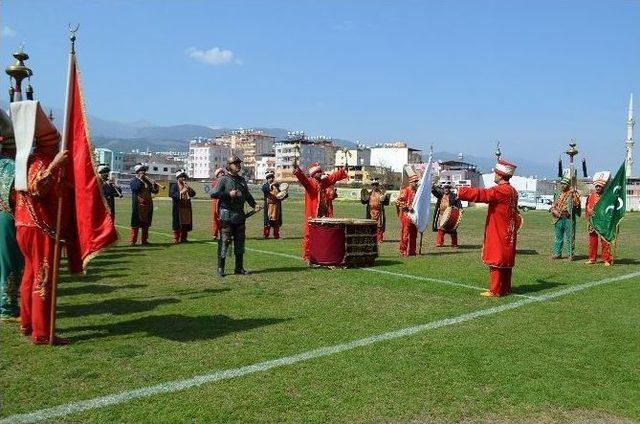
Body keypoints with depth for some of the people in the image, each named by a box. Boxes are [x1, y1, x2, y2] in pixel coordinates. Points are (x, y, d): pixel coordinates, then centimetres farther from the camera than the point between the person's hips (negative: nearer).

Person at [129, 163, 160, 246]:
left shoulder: (147, 181, 16)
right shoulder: (134, 180, 3)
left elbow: (155, 191, 12)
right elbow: (135, 189, -17)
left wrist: (154, 185, -7)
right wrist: (140, 180, -11)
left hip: (148, 204, 6)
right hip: (138, 204, -6)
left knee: (146, 223, 10)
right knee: (136, 223, -6)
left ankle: (144, 240, 18)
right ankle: (132, 240, -4)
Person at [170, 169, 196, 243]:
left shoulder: (187, 186, 19)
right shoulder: (175, 186, 1)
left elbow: (193, 194, 8)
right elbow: (172, 194, -14)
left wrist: (188, 188, -7)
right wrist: (180, 193, -24)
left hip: (186, 208, 6)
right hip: (178, 208, -6)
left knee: (185, 224, 7)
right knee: (178, 224, -5)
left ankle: (183, 238, 16)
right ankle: (176, 239, 0)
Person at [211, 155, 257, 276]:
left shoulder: (242, 180, 15)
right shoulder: (224, 179, -4)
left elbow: (247, 195, 25)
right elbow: (213, 194, -13)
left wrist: (254, 204, 9)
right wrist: (229, 194, -18)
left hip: (240, 216, 6)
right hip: (227, 215, -6)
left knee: (240, 242, 9)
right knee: (224, 241, -4)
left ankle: (239, 268, 18)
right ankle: (220, 268, 4)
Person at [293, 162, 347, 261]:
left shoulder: (324, 182, 15)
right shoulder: (309, 182, -5)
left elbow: (333, 176, 30)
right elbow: (302, 178, -26)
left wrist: (342, 171, 41)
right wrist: (297, 170, -44)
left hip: (324, 214, 7)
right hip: (312, 215, -6)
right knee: (309, 235, -2)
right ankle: (307, 255, 4)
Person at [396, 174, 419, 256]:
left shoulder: (417, 191, 15)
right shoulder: (405, 191, -8)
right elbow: (398, 201, -15)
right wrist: (407, 207, -22)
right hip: (406, 215, -7)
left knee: (414, 234, 8)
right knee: (406, 233, -6)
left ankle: (412, 250, 16)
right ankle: (403, 251, 0)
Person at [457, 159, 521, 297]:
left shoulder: (501, 190, -18)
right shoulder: (512, 191, 11)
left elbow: (482, 194, -22)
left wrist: (461, 191, -18)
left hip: (498, 234, -9)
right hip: (507, 233, 9)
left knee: (496, 261, -3)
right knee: (505, 261, 14)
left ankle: (495, 290, 2)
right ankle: (505, 288, 21)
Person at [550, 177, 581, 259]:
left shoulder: (572, 194, -3)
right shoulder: (559, 195, 16)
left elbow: (576, 203, -16)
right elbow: (553, 206, 18)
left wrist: (574, 194, -25)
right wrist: (555, 212, 1)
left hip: (569, 218, -6)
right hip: (559, 219, 6)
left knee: (569, 237, -2)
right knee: (558, 237, 11)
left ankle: (571, 254, 4)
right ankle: (557, 253, 18)